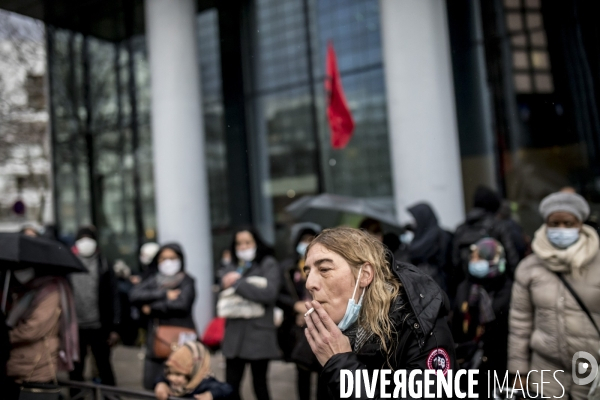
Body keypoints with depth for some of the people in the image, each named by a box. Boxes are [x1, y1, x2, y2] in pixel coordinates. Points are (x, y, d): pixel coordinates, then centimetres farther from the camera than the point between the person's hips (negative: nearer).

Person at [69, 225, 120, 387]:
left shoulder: (104, 266, 3)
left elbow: (114, 297, 1)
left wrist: (114, 328, -3)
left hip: (99, 328, -1)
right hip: (75, 327, 1)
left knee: (105, 369, 10)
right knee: (75, 372, 13)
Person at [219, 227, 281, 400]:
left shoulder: (268, 264, 0)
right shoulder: (230, 268, 16)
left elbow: (269, 293, -15)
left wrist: (237, 283, -13)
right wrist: (226, 282, -12)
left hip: (258, 333, -4)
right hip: (235, 333, 4)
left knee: (259, 385, 5)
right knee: (231, 386, 4)